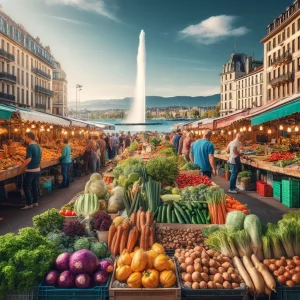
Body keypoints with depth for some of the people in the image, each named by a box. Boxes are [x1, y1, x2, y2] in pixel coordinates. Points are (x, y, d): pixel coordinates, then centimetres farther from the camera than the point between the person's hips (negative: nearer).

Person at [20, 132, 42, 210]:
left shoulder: (30, 147, -17)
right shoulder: (38, 146, 9)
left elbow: (29, 159, -24)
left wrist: (22, 166, -12)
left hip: (31, 170, -8)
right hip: (37, 169, 8)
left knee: (25, 187, 1)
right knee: (35, 186, 15)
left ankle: (29, 204, 2)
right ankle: (35, 202, 20)